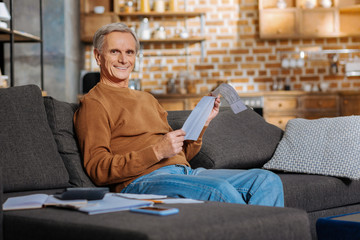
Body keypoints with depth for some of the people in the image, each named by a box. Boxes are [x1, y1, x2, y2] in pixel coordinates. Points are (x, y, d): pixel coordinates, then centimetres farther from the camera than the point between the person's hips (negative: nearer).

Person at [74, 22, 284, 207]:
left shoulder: (147, 99, 29)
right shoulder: (93, 103, 4)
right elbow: (98, 170, -9)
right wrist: (157, 152, -16)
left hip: (186, 171, 8)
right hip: (142, 180, -8)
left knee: (268, 180, -8)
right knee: (222, 190, -33)